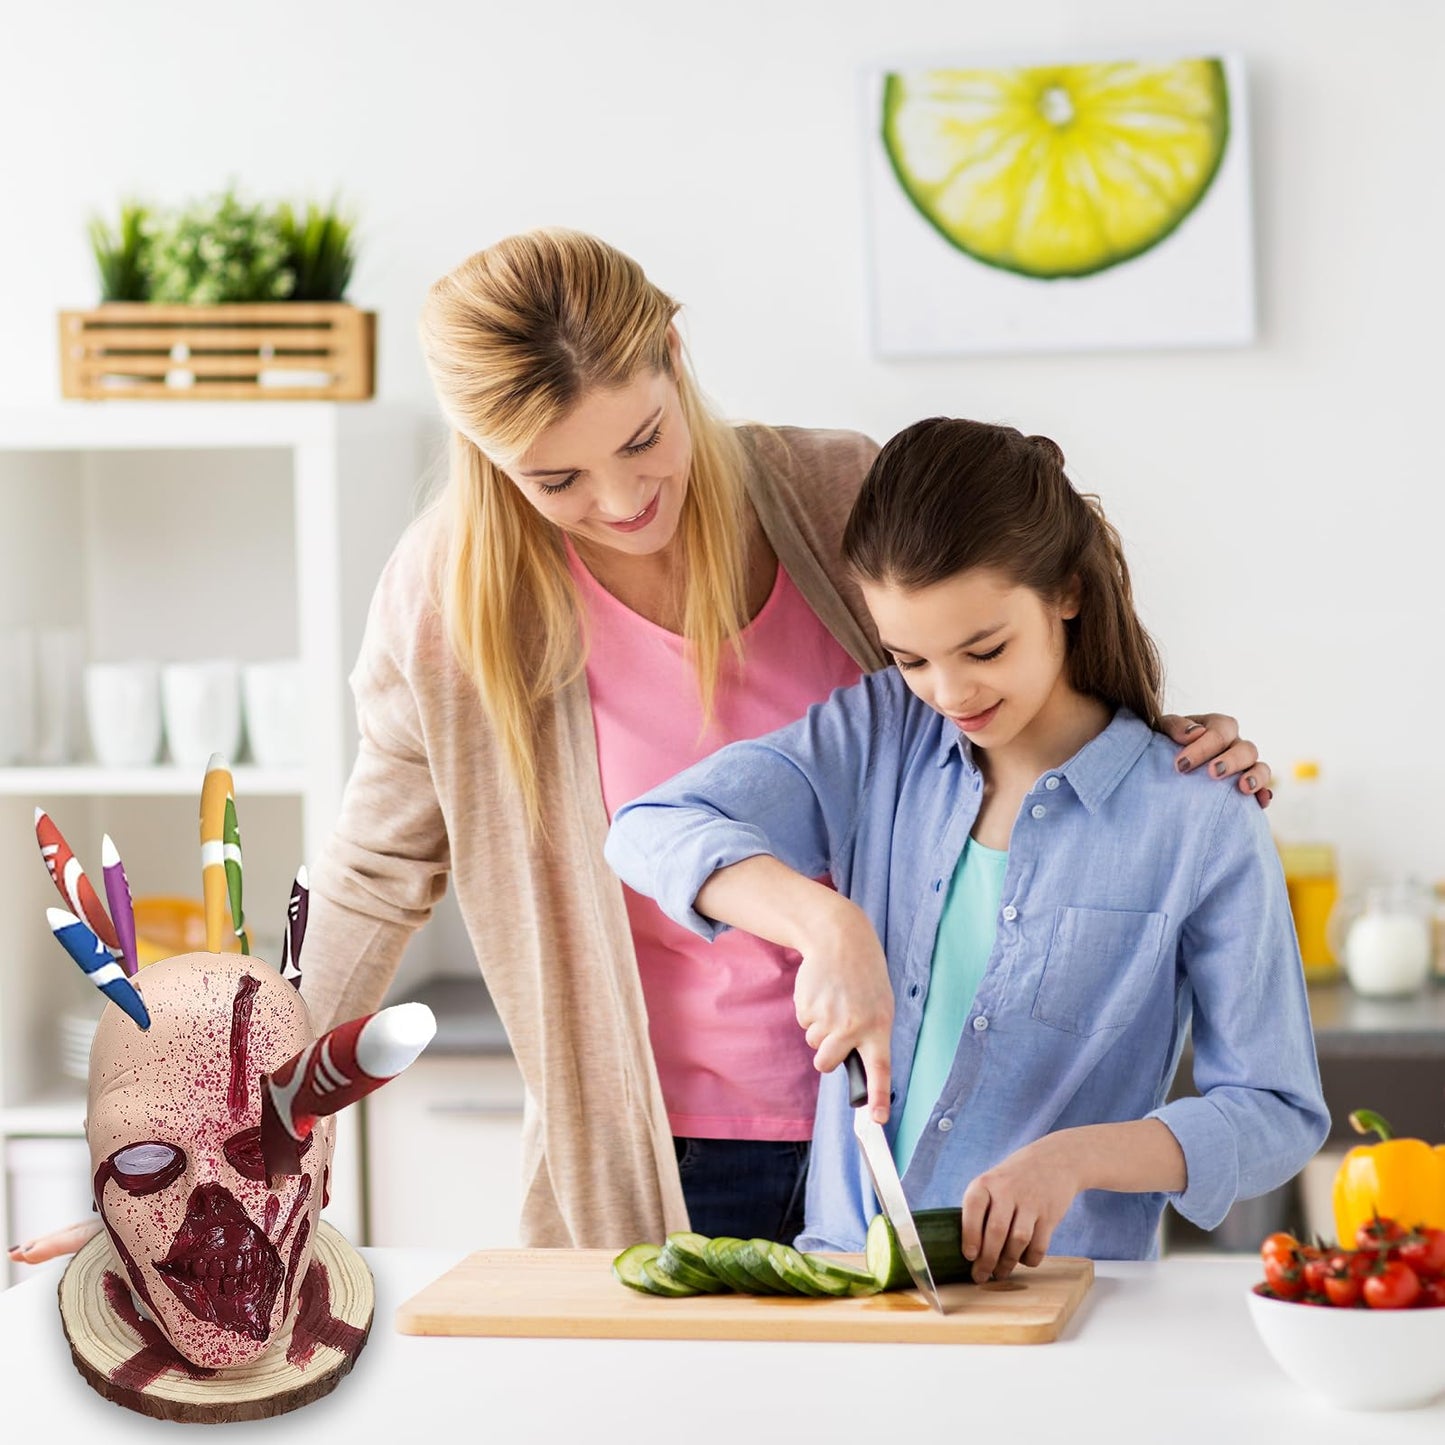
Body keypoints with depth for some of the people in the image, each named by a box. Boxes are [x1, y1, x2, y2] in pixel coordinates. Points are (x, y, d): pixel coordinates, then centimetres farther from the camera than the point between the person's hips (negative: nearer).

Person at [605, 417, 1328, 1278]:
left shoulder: (1203, 826, -3)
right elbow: (655, 831, -2)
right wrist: (827, 922, -19)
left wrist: (1074, 1156, -17)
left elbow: (1281, 1115, -1)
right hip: (838, 1272, 3)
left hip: (1056, 1302, -3)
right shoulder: (876, 737, 9)